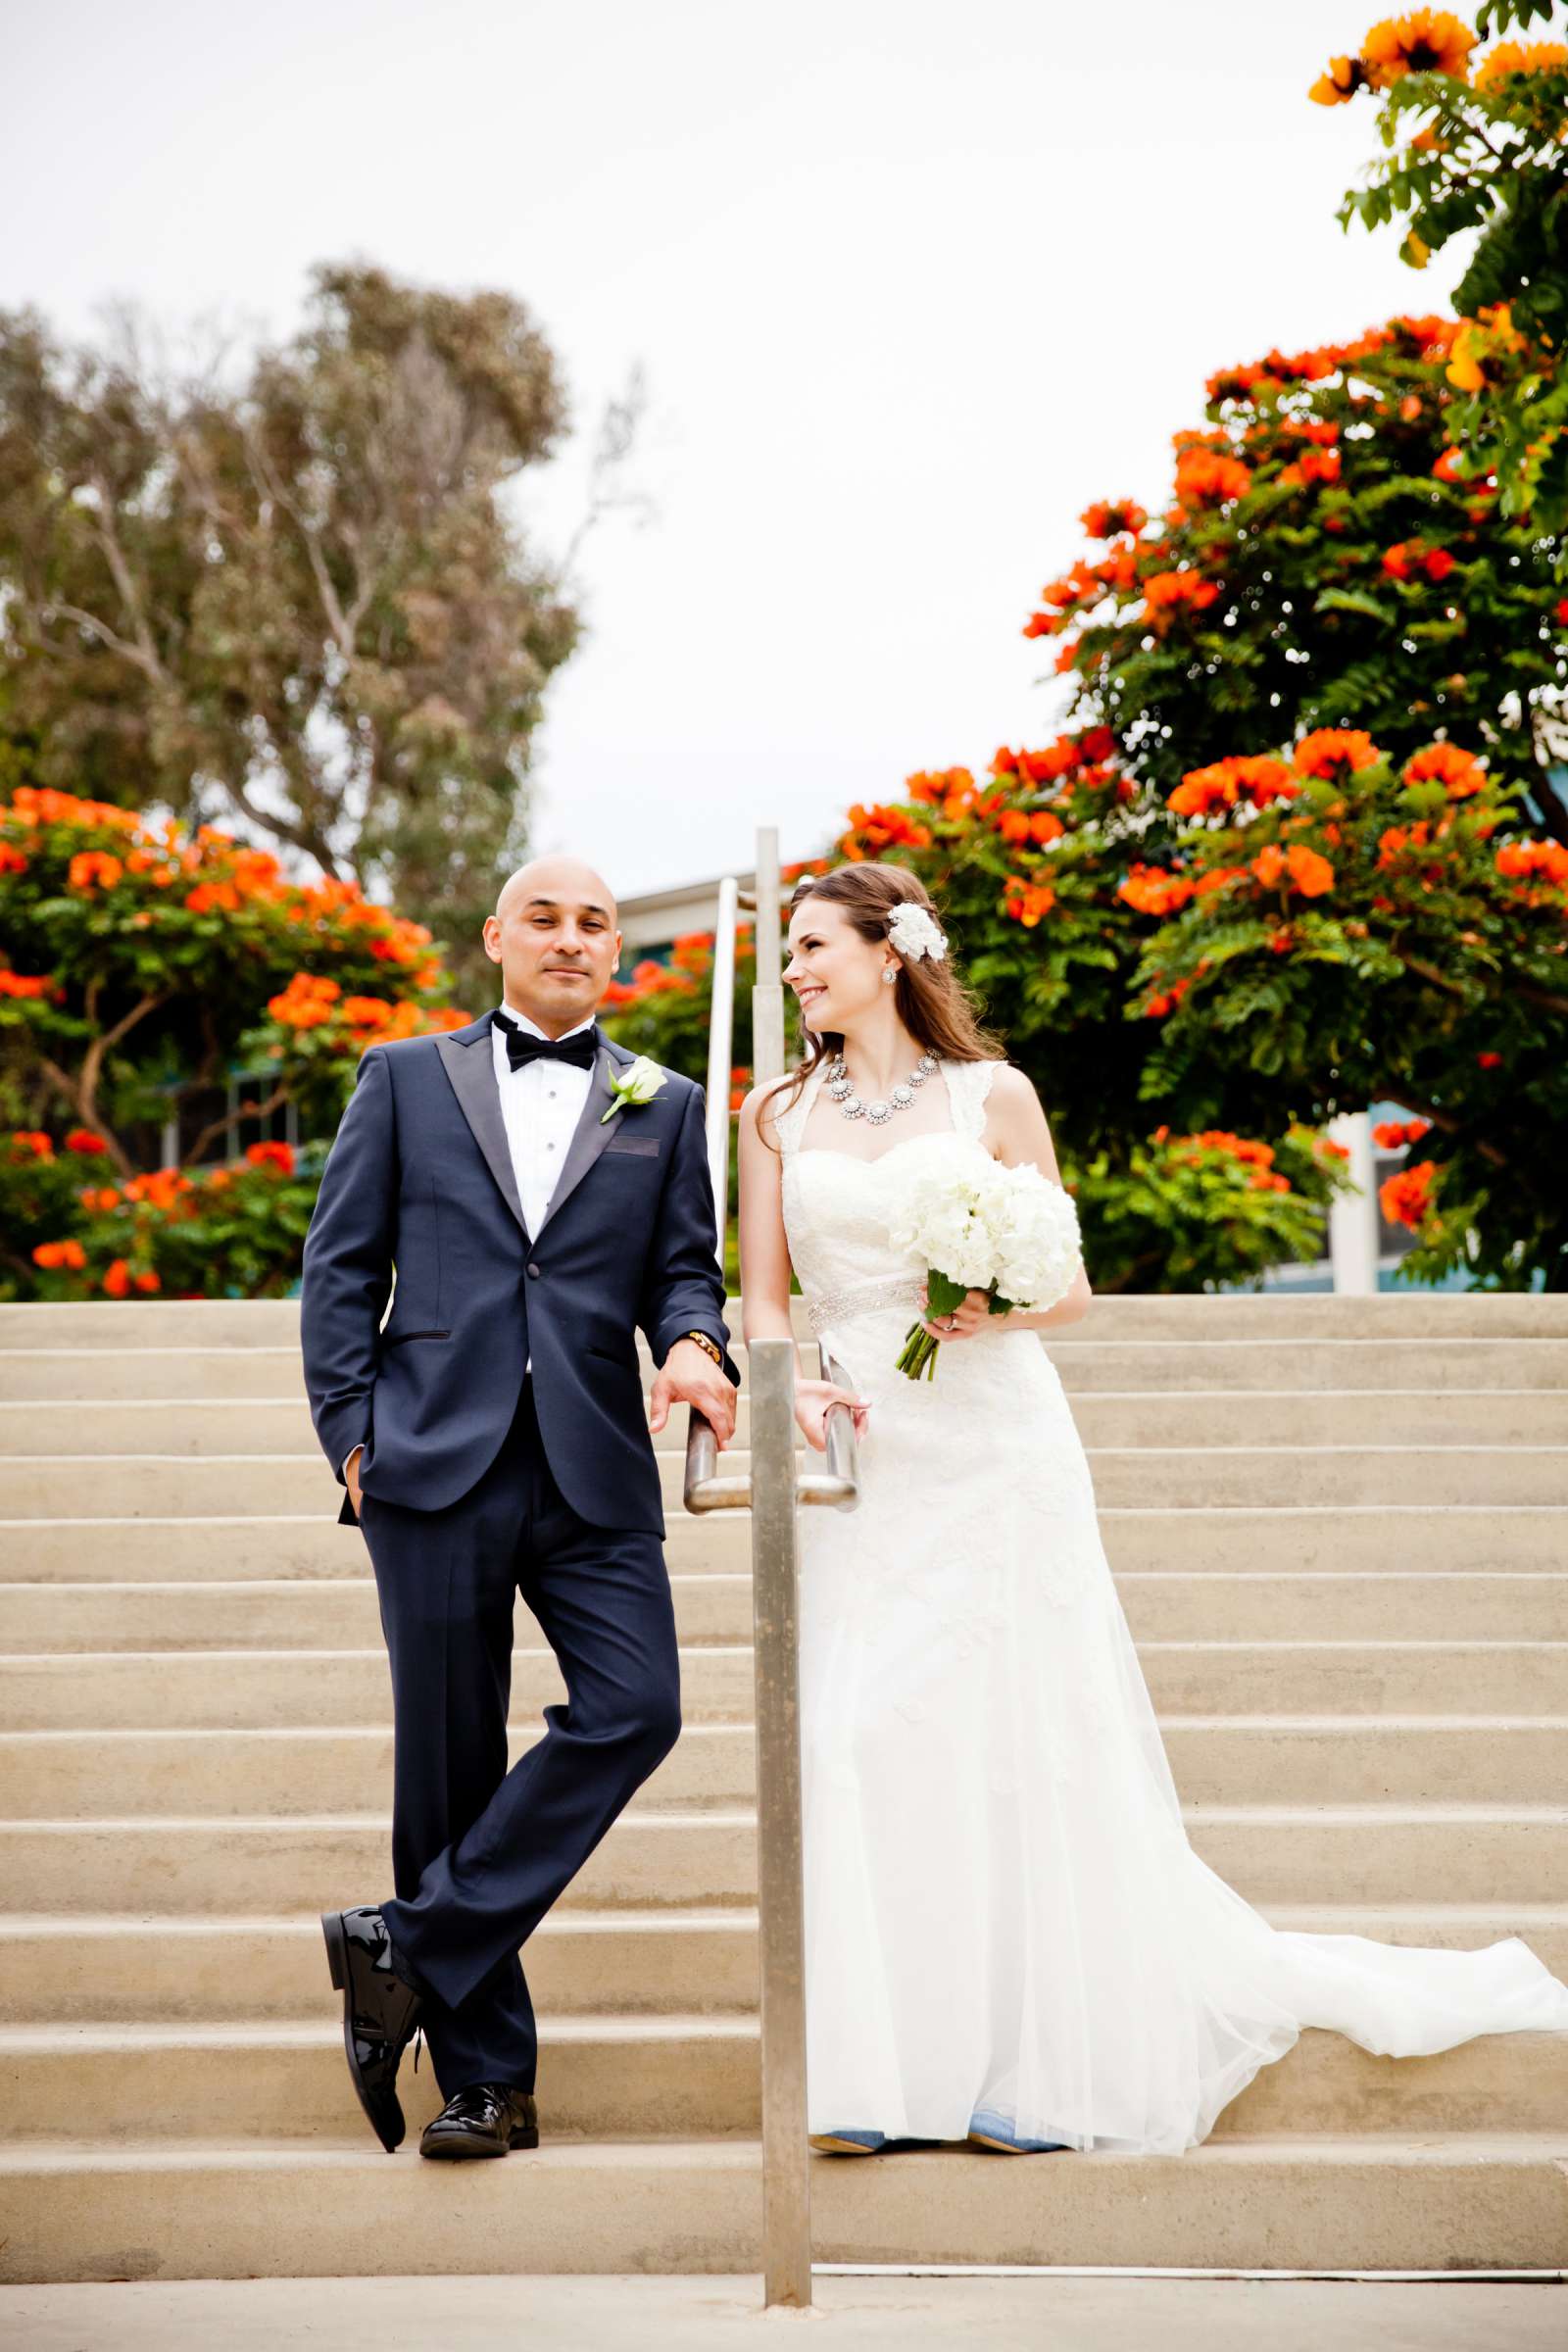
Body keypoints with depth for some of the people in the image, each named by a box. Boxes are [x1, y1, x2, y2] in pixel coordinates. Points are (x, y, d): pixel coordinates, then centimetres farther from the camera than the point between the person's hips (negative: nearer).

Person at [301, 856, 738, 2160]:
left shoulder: (664, 1105, 16)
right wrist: (352, 1434, -2)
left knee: (634, 1710, -16)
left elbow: (684, 1267, 12)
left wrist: (694, 1341, -12)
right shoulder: (407, 1077, 11)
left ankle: (413, 1946, -3)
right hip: (437, 1465, -1)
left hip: (595, 1471, 2)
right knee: (452, 1762, 0)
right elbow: (341, 1265, 8)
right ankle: (486, 2076, 9)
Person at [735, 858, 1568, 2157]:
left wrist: (1000, 1316, -17)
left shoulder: (992, 1095, 3)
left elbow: (1070, 1286, 4)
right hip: (853, 1456, 2)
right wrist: (795, 1387, -10)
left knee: (1012, 1742, -3)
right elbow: (764, 1296, 10)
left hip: (990, 1451, -2)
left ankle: (1030, 2063, 7)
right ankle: (868, 2072, -1)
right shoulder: (779, 1113, 11)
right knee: (851, 1736, -7)